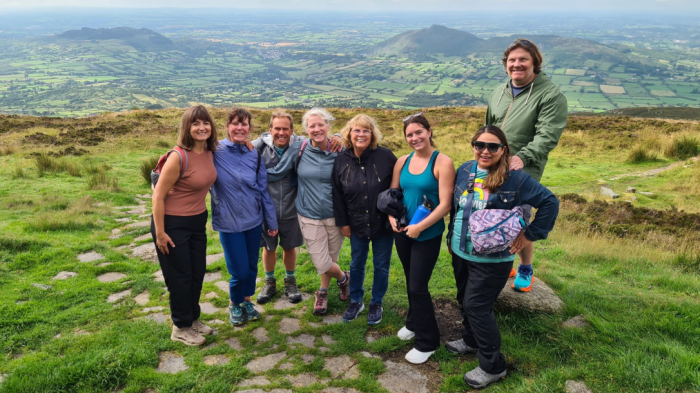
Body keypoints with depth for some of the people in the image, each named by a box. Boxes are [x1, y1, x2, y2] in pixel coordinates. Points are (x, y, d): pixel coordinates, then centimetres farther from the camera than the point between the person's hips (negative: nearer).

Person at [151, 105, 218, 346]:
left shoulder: (209, 152, -1)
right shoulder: (179, 157, -23)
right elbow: (158, 195, -19)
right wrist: (160, 233, -16)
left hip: (197, 222, 7)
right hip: (173, 224, -7)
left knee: (197, 274, 18)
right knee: (180, 277, 7)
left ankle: (193, 319, 37)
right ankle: (181, 328, 25)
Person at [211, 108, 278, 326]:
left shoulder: (254, 155, 1)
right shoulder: (215, 152, -9)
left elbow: (262, 189, 5)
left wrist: (271, 220, 9)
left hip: (254, 220, 3)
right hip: (228, 223, -3)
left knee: (252, 266, 14)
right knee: (239, 271, -1)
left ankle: (247, 300, 40)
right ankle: (234, 304, 29)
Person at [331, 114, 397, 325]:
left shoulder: (385, 156, -15)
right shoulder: (342, 160, -5)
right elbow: (337, 194, 2)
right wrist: (342, 222, 3)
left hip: (383, 224, -2)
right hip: (357, 225, 2)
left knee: (381, 266, 11)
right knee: (356, 264, 17)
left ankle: (376, 304, 31)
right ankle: (355, 301, 37)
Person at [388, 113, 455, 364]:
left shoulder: (442, 163, -14)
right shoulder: (402, 162, 3)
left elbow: (445, 204, -18)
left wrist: (420, 227, -23)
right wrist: (392, 216, -7)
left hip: (428, 235, -5)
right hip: (403, 231, 6)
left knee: (418, 286, -2)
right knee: (411, 282, 20)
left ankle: (427, 342, 17)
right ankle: (414, 323, 42)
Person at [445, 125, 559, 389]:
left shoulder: (515, 178, -16)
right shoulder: (464, 171, 1)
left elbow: (550, 202, -10)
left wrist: (530, 235, -11)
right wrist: (451, 237, 16)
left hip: (491, 260, -6)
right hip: (460, 253, 6)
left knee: (476, 307, -4)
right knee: (467, 301, 21)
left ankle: (493, 367, 14)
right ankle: (470, 340, 46)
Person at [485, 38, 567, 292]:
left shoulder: (551, 96, -9)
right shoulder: (499, 92, 11)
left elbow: (547, 136, -19)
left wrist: (522, 157, -30)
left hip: (523, 173, -6)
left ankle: (525, 270, 24)